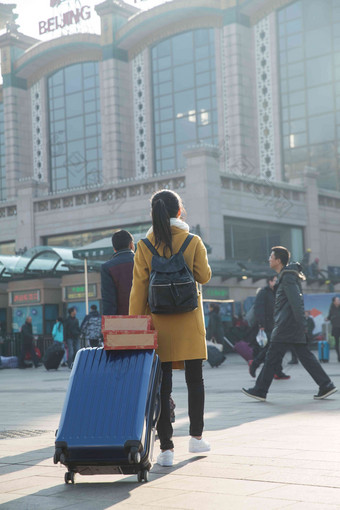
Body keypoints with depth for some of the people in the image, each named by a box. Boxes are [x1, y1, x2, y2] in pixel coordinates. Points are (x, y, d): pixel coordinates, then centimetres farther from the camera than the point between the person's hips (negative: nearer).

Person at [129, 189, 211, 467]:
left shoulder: (145, 246, -3)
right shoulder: (193, 242, -5)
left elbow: (139, 287, -4)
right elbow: (204, 276, 0)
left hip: (159, 322, 0)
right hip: (189, 321, 0)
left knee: (162, 385, 2)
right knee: (195, 379, 15)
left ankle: (166, 447, 1)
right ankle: (196, 436, 25)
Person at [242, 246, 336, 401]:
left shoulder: (287, 277, -13)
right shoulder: (287, 275, 18)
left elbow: (296, 301, -20)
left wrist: (301, 324, -22)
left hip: (287, 326, -10)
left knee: (272, 358, -3)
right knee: (305, 356, 7)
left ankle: (260, 390, 2)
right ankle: (326, 385, 4)